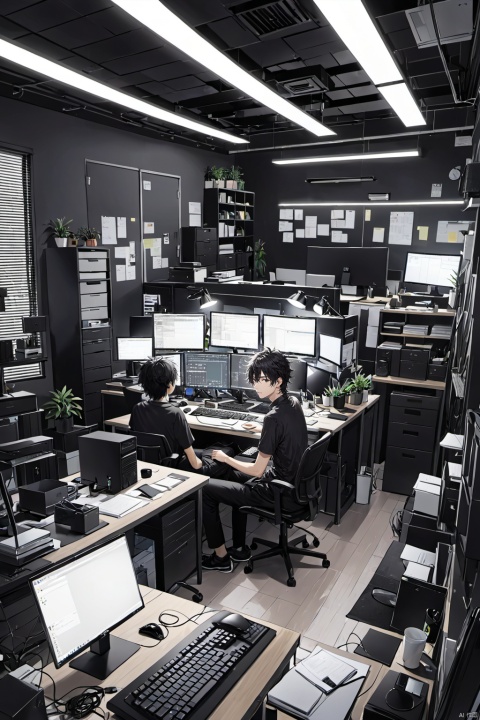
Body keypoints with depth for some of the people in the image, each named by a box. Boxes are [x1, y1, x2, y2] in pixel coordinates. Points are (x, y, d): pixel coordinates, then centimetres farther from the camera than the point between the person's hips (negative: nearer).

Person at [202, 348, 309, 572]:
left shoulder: (274, 418, -27)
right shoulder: (293, 403, -1)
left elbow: (257, 471, -20)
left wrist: (224, 458, -6)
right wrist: (263, 430, 19)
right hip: (295, 482, 9)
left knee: (205, 490, 2)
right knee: (236, 475, 31)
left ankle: (221, 557, 17)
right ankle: (239, 548, 35)